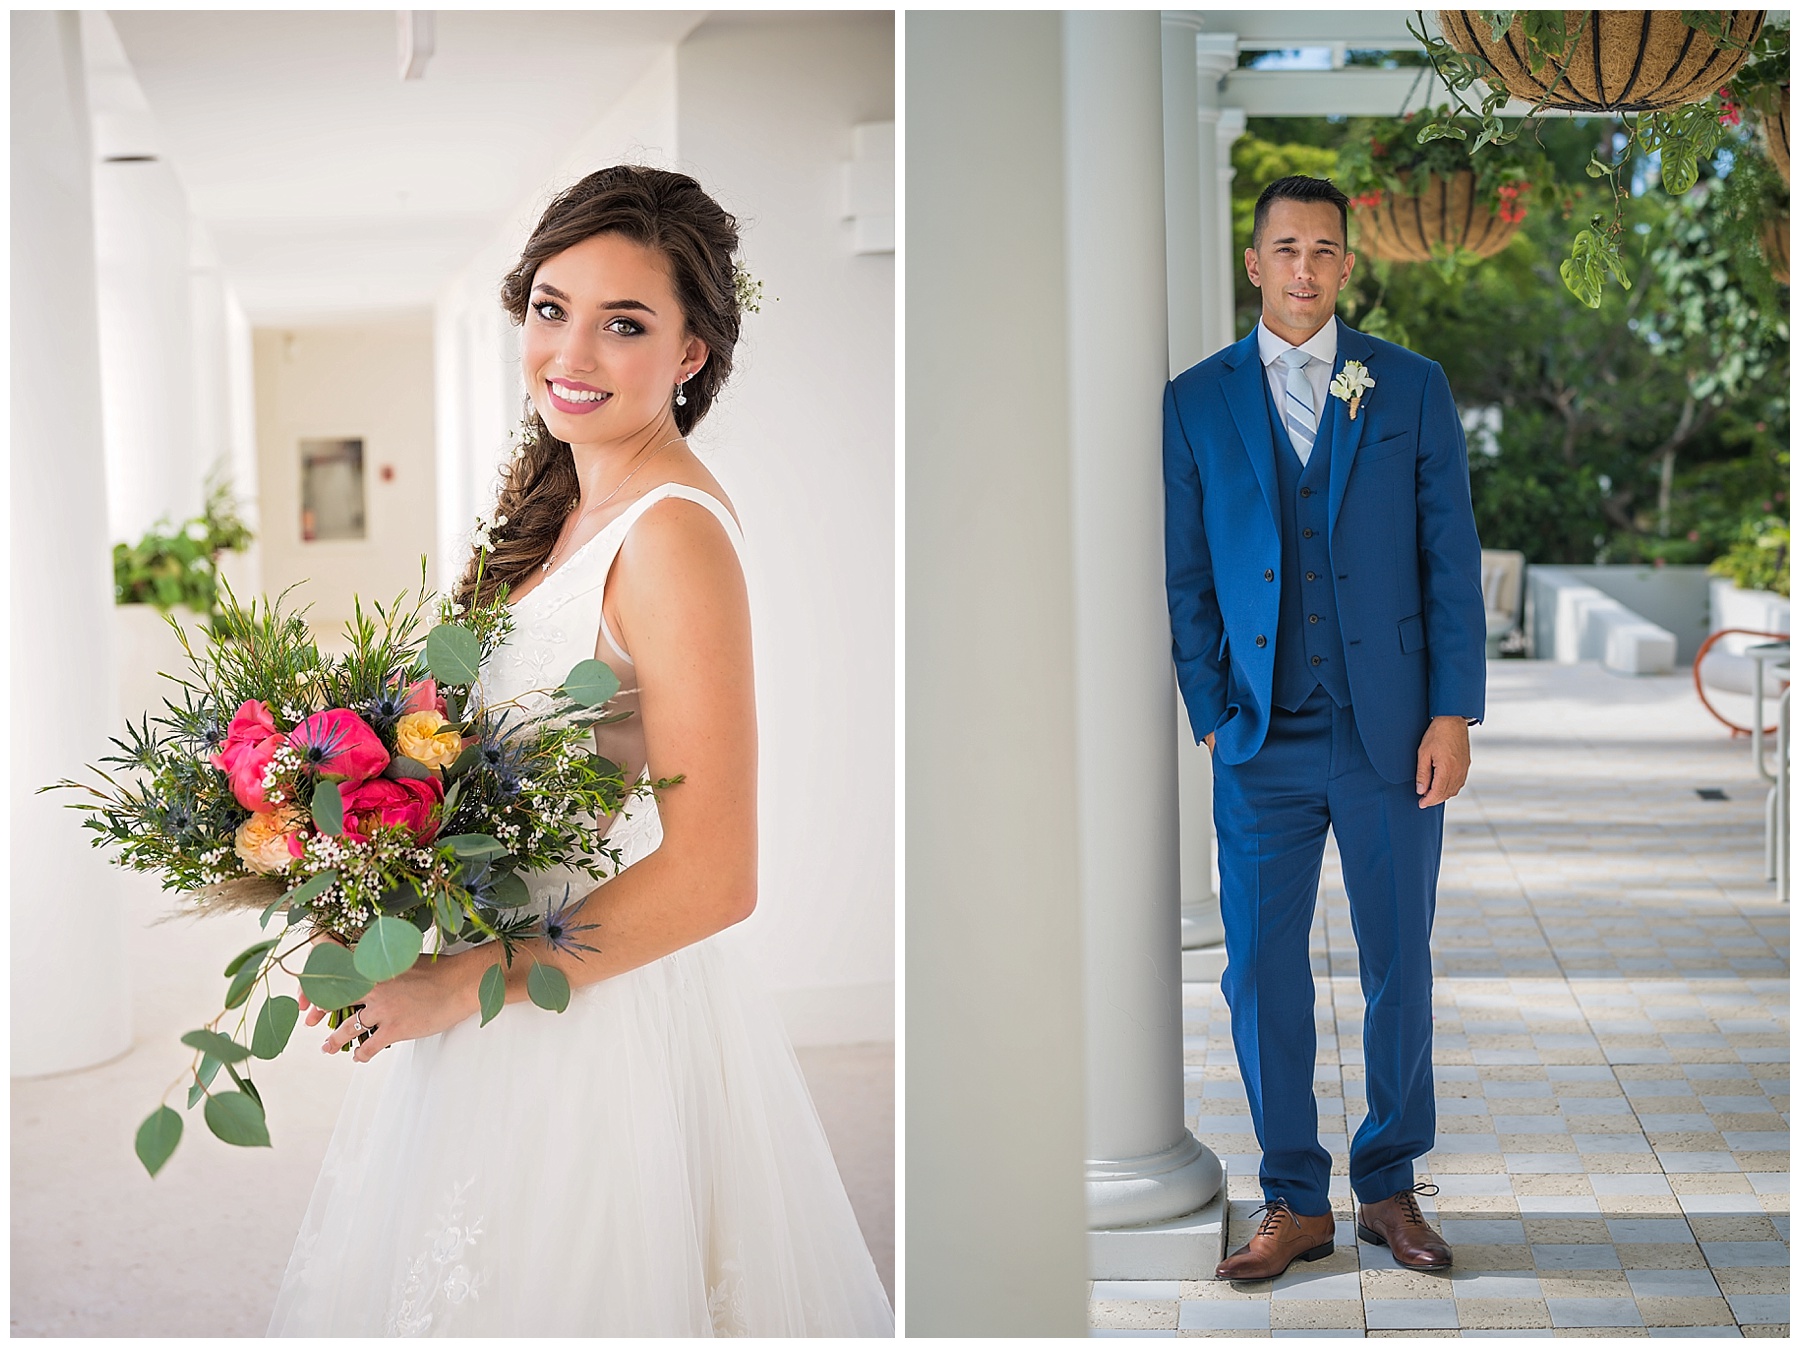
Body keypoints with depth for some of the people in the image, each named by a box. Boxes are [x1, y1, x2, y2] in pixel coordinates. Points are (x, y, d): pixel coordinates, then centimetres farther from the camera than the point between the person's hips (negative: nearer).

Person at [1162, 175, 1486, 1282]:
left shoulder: (1413, 389, 4)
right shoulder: (1196, 402, 5)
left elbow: (1452, 558, 2)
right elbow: (1187, 575, 7)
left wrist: (1453, 714, -4)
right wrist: (1211, 716, 1)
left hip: (1392, 733, 0)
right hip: (1264, 743, 0)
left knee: (1401, 969, 8)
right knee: (1263, 973, 2)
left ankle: (1390, 1187, 24)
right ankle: (1296, 1202, 17)